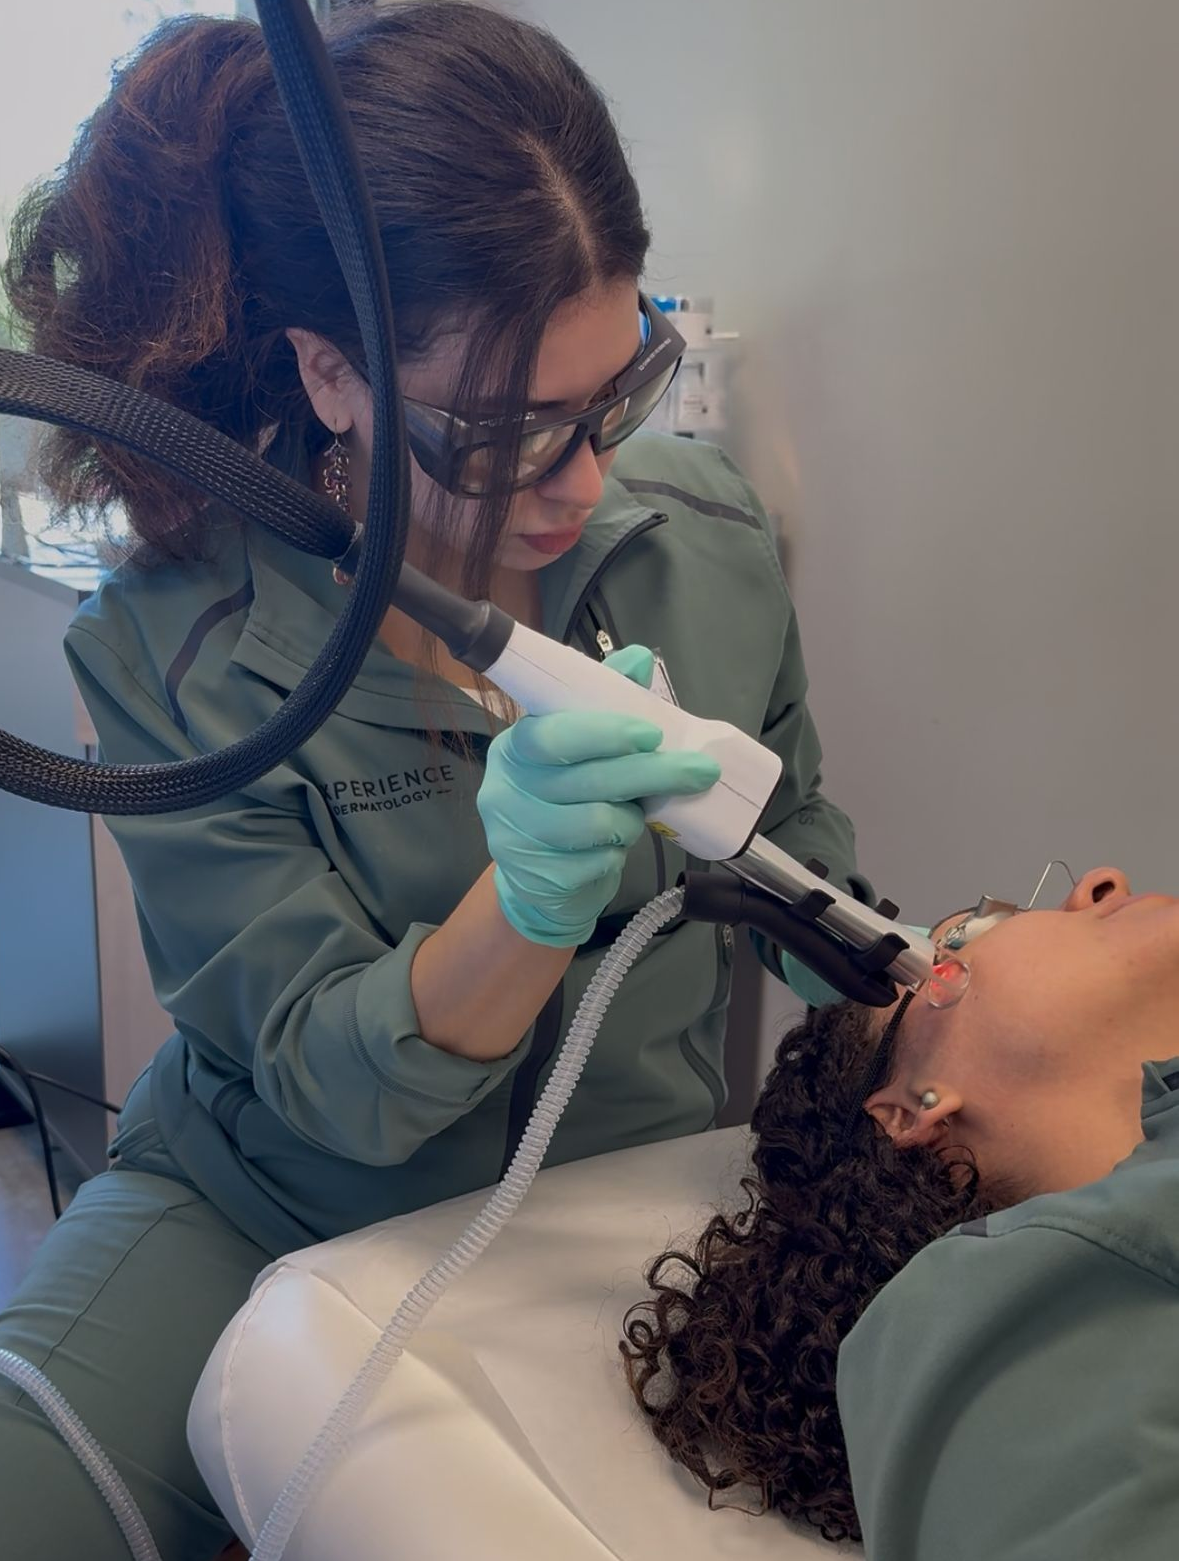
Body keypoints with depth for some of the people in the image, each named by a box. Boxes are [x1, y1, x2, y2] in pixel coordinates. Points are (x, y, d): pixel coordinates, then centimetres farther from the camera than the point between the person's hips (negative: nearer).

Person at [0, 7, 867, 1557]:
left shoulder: (703, 529, -10)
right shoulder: (173, 651, -18)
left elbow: (796, 836, 8)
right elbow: (328, 1080, -17)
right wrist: (526, 910, -37)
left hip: (630, 1201, 4)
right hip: (273, 1211, -2)